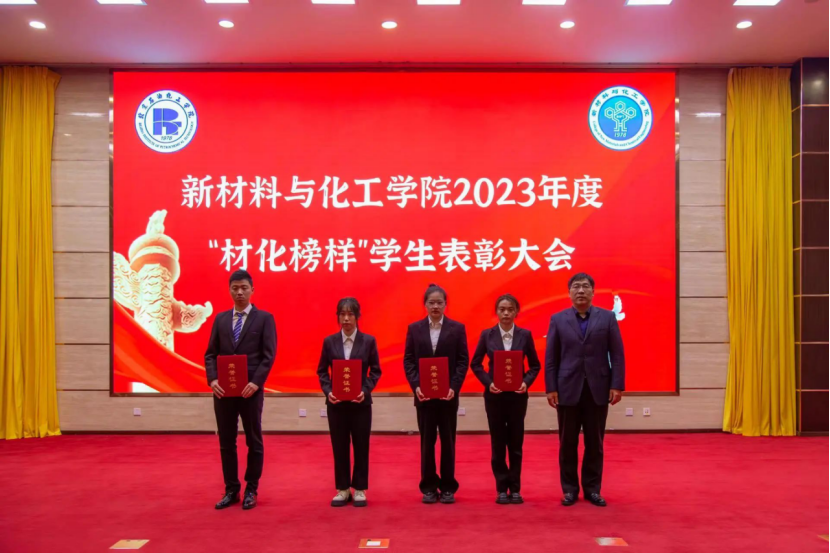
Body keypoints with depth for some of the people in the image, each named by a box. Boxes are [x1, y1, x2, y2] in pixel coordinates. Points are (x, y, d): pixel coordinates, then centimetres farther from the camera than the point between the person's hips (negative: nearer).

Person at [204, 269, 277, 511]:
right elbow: (210, 353, 7)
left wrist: (255, 382, -18)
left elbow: (268, 355, -6)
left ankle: (251, 490, 18)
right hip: (223, 389, 3)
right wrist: (213, 379, -9)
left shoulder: (264, 318, 0)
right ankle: (231, 490, 20)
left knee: (254, 441, 6)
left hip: (250, 389, -3)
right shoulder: (220, 319, 11)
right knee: (226, 442, 8)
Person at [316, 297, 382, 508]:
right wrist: (328, 391, -10)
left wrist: (365, 390, -14)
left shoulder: (369, 341, -1)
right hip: (336, 402, 1)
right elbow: (322, 371, 5)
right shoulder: (329, 341, 2)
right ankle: (342, 489, 18)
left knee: (361, 446, 5)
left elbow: (375, 370, 1)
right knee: (339, 447, 7)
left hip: (361, 401, -1)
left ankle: (359, 489, 16)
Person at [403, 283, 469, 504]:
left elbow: (463, 361, -2)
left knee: (448, 441, 6)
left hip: (448, 394, -1)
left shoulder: (457, 328, 2)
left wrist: (454, 387, -14)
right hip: (423, 394, 1)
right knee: (427, 442, 6)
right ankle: (429, 487, 16)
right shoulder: (414, 329, 5)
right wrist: (416, 386, -11)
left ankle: (448, 487, 16)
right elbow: (408, 360, 2)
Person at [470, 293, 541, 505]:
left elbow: (535, 365, 5)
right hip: (494, 395, 0)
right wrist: (488, 382, -12)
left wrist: (526, 382, -12)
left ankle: (515, 488, 15)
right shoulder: (487, 335, -1)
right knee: (498, 443, 5)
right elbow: (475, 364, 2)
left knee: (516, 443, 6)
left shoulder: (525, 335, -1)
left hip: (517, 395, 0)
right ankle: (502, 488, 14)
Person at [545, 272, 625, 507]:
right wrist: (551, 388, -5)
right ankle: (570, 489, 17)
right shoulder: (558, 319, 4)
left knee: (595, 443, 7)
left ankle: (592, 489, 18)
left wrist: (617, 385, -7)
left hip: (598, 389, 0)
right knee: (568, 443, 6)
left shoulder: (607, 317, 4)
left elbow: (617, 354, 1)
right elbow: (551, 358, 2)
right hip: (568, 389, 0)